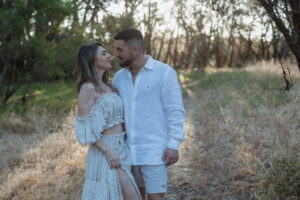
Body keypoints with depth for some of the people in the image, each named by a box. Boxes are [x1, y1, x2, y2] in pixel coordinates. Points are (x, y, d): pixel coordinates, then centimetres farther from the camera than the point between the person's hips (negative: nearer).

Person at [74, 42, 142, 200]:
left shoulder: (107, 87, 15)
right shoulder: (87, 88, -11)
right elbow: (84, 126, -15)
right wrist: (108, 151, -19)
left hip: (119, 149, 9)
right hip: (105, 151, -8)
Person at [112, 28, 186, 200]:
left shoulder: (165, 72, -10)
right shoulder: (120, 77, 7)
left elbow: (176, 111, -11)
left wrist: (174, 145, -18)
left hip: (155, 151, -6)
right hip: (129, 150, 6)